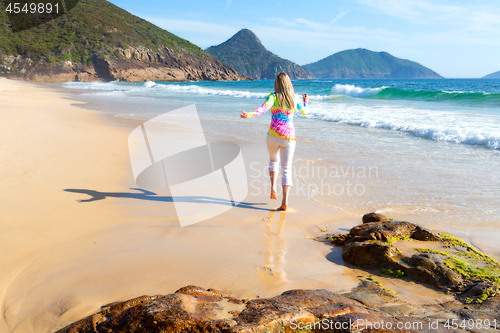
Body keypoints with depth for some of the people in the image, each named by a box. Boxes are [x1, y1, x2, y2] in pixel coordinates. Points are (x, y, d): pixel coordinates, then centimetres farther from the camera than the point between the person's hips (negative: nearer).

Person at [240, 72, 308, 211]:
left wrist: (249, 114, -38)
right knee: (286, 169, 3)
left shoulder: (273, 97, -4)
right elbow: (304, 112, 24)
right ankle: (285, 201, -8)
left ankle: (273, 187, 15)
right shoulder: (295, 99, 6)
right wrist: (305, 102, 44)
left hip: (273, 135, -1)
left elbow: (263, 108, -24)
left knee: (273, 160, 28)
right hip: (289, 137, 1)